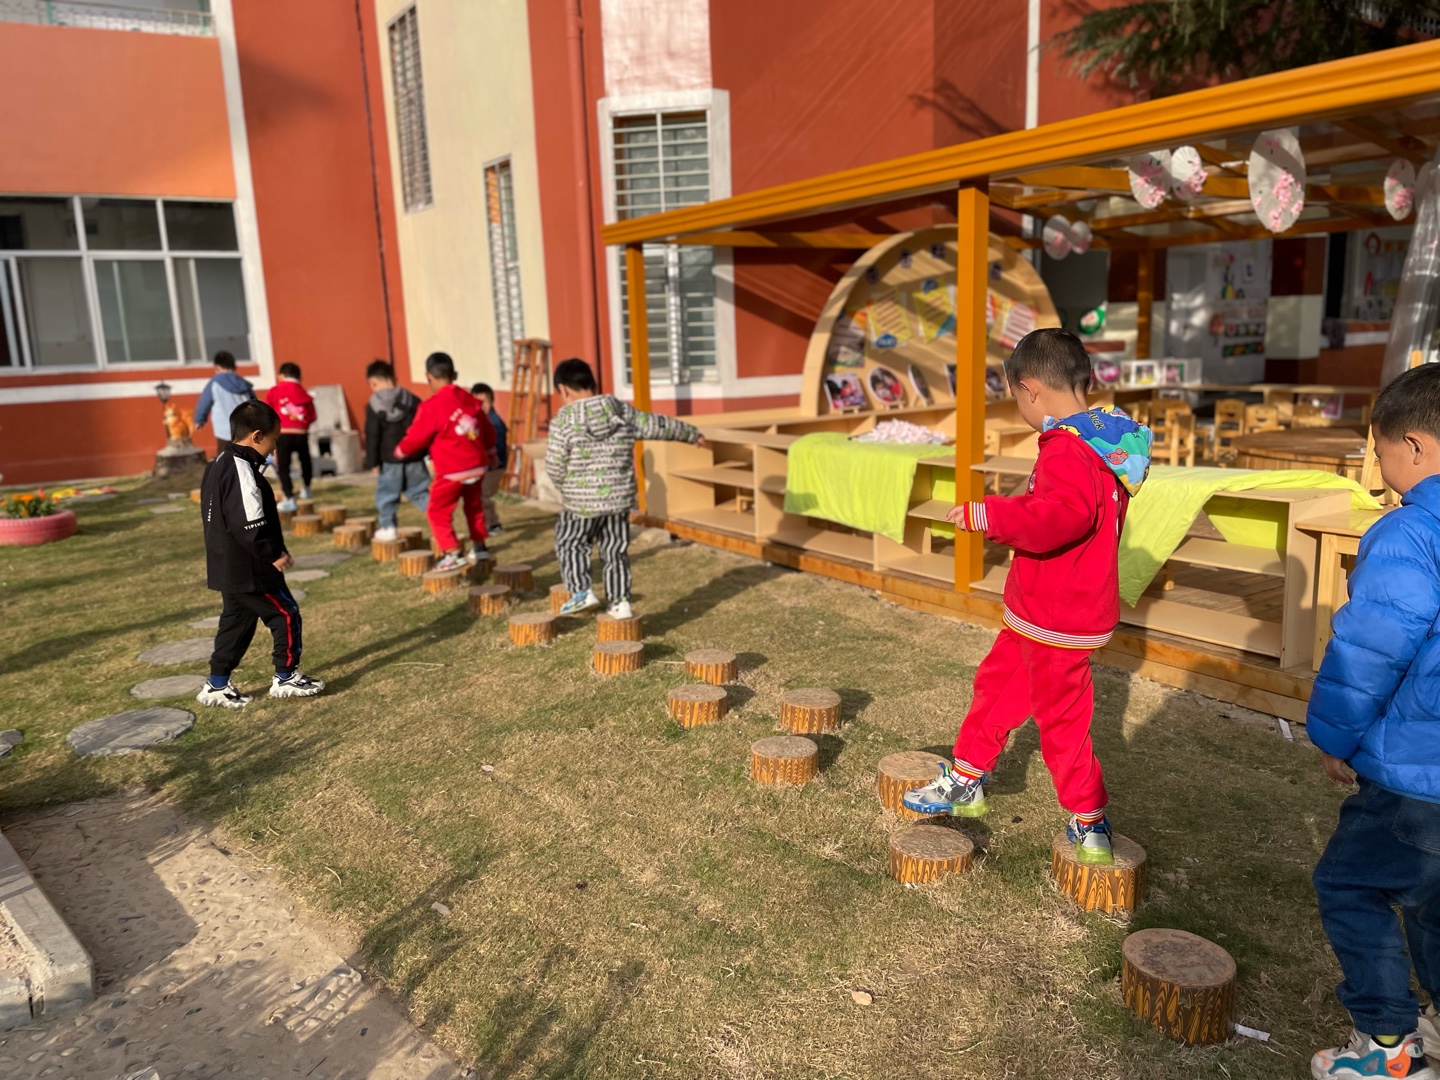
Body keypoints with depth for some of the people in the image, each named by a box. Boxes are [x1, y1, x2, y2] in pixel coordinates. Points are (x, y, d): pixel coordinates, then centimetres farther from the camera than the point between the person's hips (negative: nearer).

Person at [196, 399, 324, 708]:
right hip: (248, 569, -10)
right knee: (286, 614, 3)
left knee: (236, 621, 17)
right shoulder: (241, 471, -21)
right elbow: (250, 526, -26)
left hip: (227, 567, 10)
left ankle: (217, 685, 23)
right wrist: (274, 554, -15)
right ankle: (286, 677, 12)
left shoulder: (219, 464, 11)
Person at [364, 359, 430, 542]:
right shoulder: (413, 400, 4)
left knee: (386, 494, 9)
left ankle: (387, 527, 11)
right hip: (414, 457, 3)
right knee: (419, 491, 8)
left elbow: (372, 437, -8)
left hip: (389, 459, -3)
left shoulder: (373, 406, -6)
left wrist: (373, 461, -4)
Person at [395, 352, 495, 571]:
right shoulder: (469, 399, 7)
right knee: (473, 506, 23)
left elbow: (416, 437, -7)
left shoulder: (431, 406, -15)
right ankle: (479, 547, 30)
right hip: (477, 465, 7)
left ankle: (452, 554, -4)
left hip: (452, 470, -7)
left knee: (438, 512, 2)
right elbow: (486, 429, 18)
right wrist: (490, 452, 35)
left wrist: (400, 452, 13)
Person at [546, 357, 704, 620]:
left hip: (582, 501, -4)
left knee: (570, 545, 17)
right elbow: (659, 425, 11)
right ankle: (620, 601, 15)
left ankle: (582, 592, 9)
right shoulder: (623, 411, 2)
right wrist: (692, 434, 27)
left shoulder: (563, 421, -11)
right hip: (620, 498, 4)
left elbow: (555, 466, -11)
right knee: (616, 550, 14)